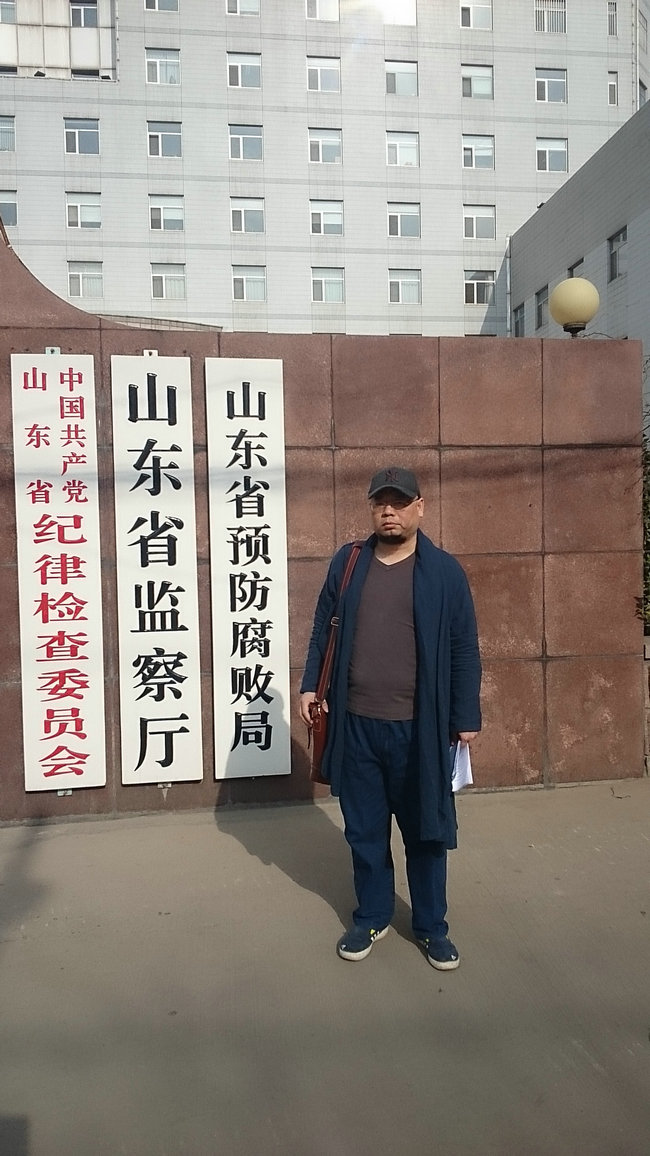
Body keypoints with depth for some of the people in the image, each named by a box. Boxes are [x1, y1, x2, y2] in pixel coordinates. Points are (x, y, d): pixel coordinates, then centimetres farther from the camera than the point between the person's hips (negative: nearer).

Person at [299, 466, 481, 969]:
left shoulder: (444, 571, -3)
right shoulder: (347, 563, 5)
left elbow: (464, 651, -2)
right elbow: (324, 629, 11)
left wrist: (466, 717, -3)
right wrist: (311, 685, 3)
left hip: (419, 727, -2)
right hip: (355, 724, 2)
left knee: (426, 830, 11)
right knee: (365, 830, 15)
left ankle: (432, 926, 30)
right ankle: (371, 918, 35)